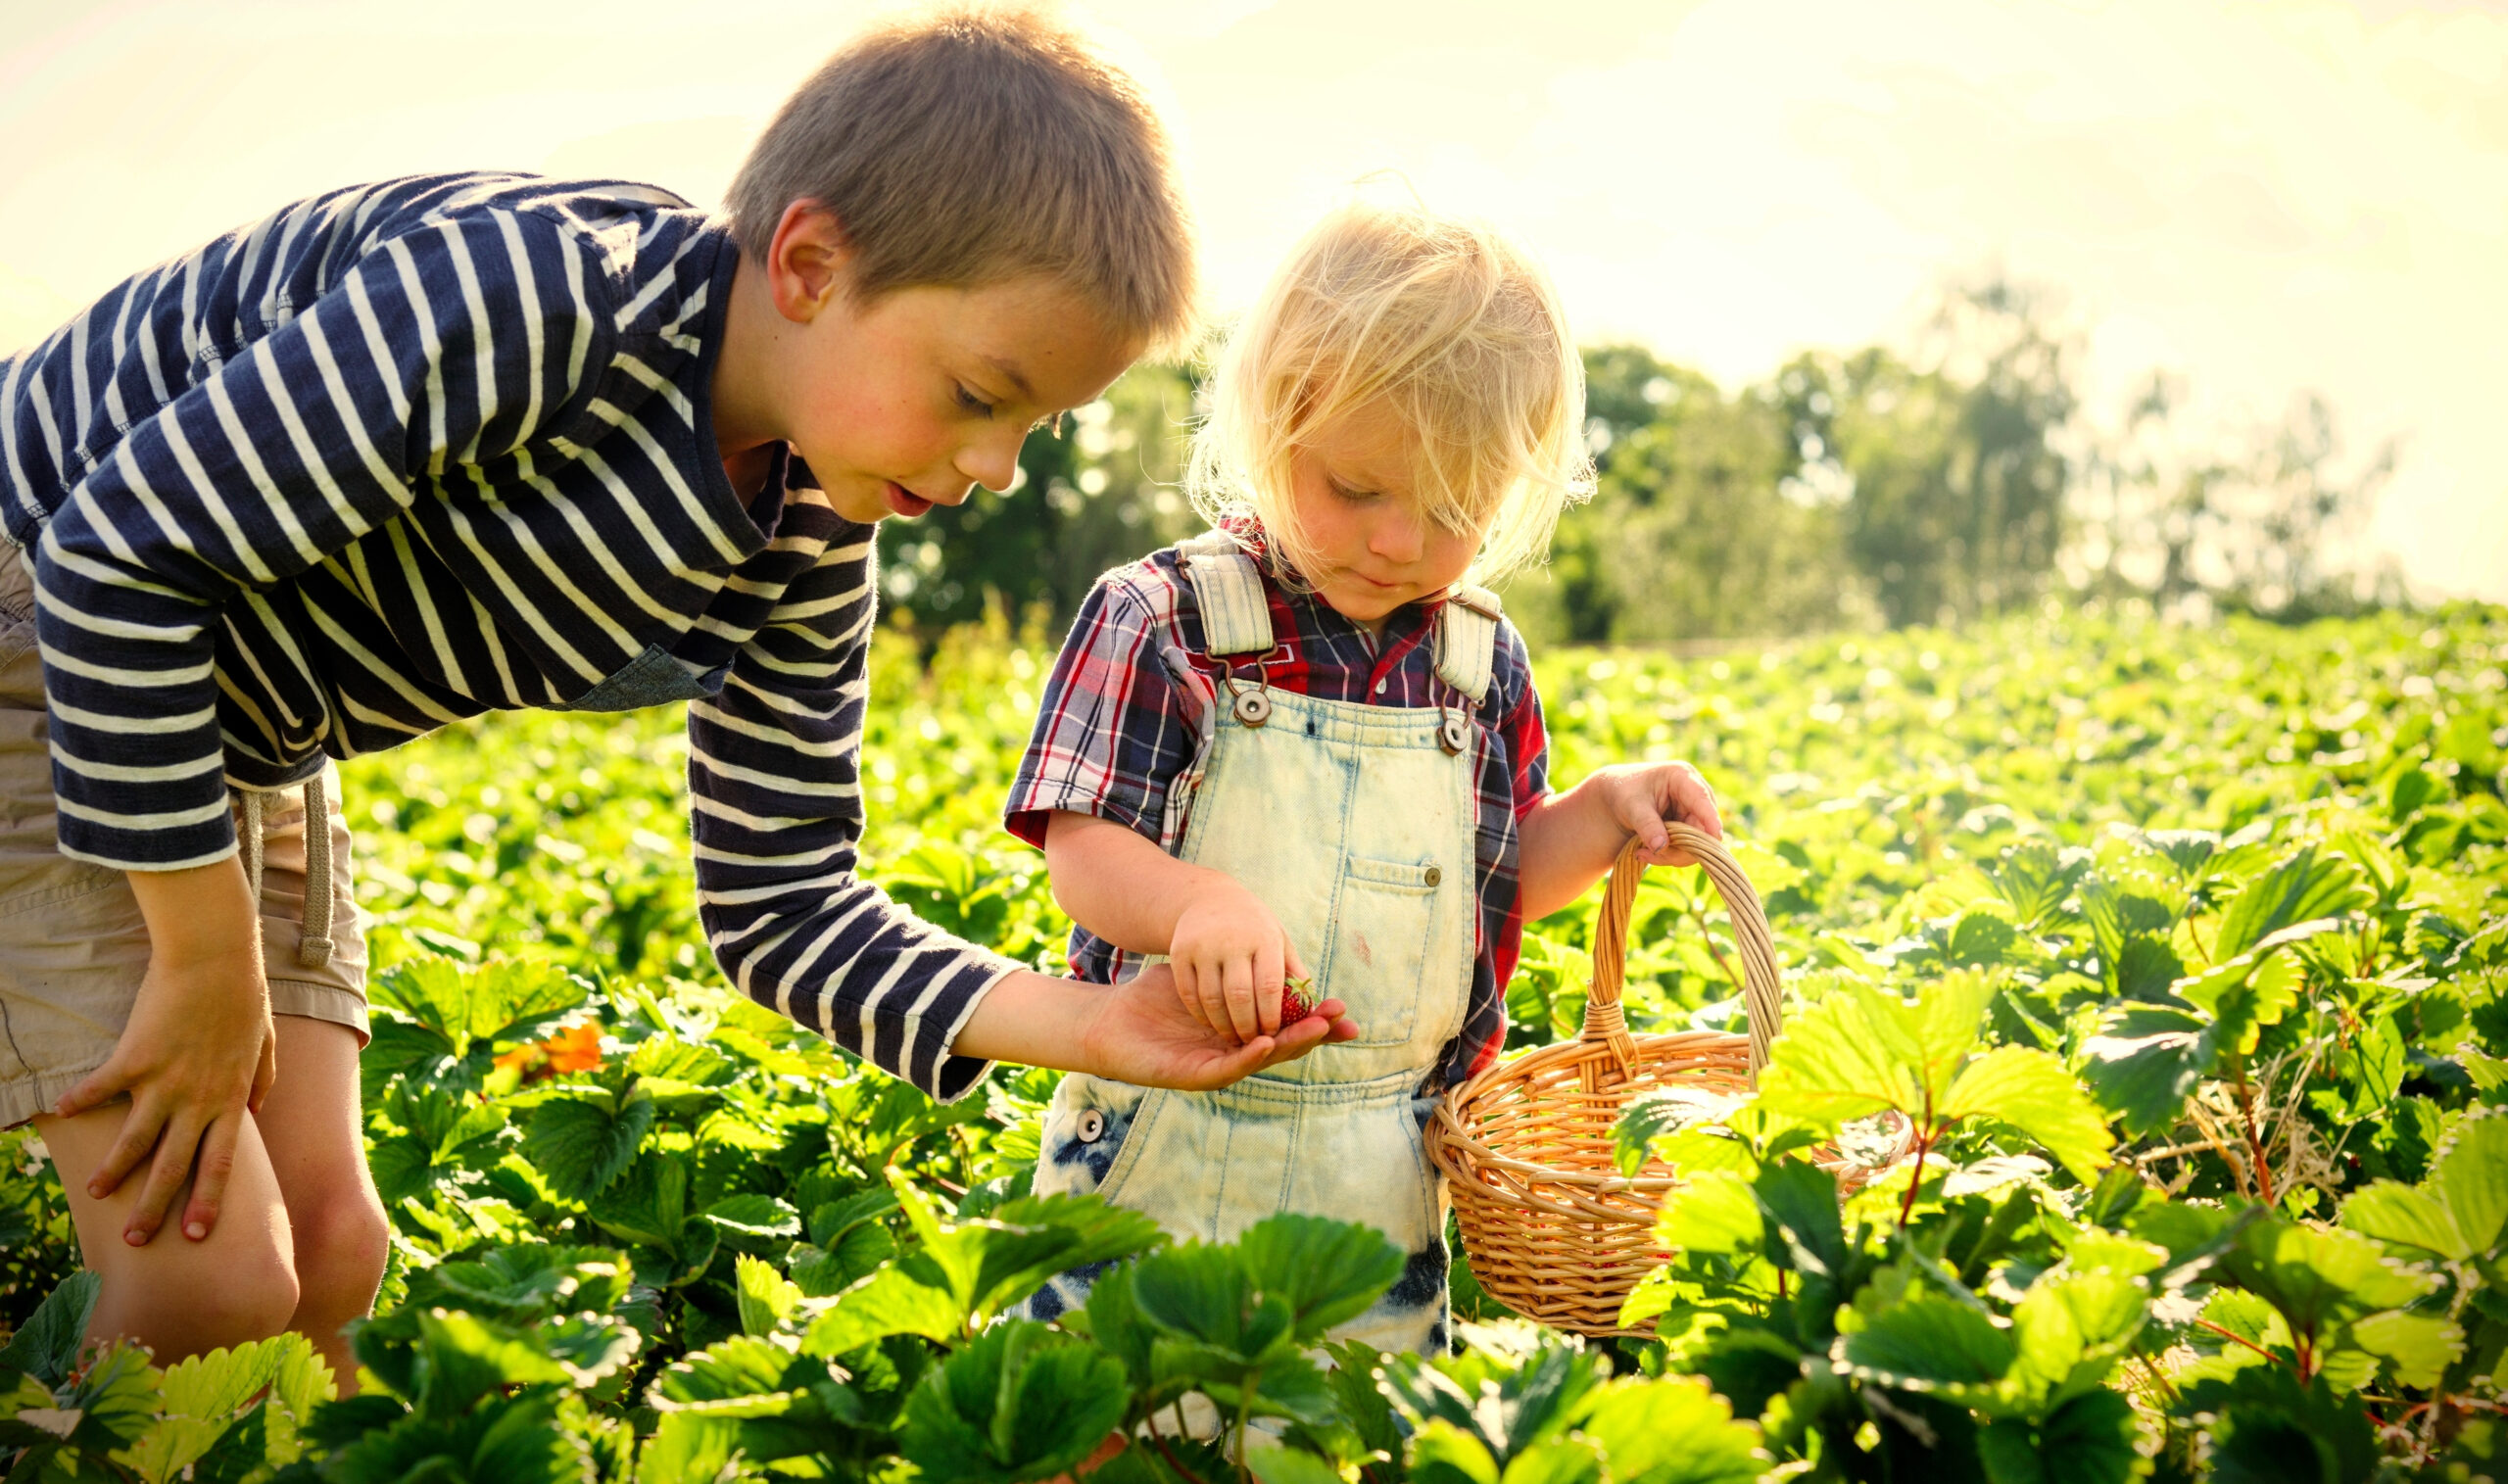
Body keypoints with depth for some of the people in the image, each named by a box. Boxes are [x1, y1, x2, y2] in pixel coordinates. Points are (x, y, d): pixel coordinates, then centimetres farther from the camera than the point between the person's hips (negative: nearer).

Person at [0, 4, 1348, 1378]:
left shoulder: (809, 554, -9)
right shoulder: (531, 295, -34)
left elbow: (779, 903, -3)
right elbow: (125, 553, -29)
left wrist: (1082, 1024, -18)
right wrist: (205, 967, -21)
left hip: (235, 741, 7)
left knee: (328, 1253, 5)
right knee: (213, 1278, -12)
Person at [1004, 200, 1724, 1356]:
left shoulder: (1483, 665, 4)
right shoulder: (1161, 621, -9)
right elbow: (1084, 855, -14)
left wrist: (1604, 811, -2)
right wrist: (1198, 902, -34)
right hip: (1160, 1162, -3)